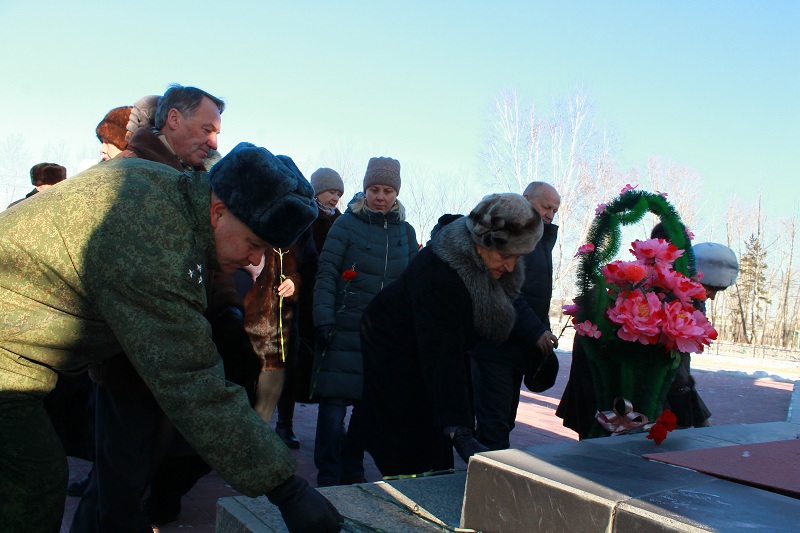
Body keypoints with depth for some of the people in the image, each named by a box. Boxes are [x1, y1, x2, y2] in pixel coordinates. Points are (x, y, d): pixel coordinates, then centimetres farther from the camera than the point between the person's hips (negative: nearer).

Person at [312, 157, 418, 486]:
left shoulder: (405, 231, 10)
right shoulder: (347, 224, -3)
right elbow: (326, 274, -6)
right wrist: (323, 320, -14)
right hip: (345, 329, -4)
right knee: (335, 400, -5)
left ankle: (352, 470, 26)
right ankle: (327, 477, 6)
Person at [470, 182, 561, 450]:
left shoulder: (541, 237, 19)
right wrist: (537, 330, -21)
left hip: (519, 345, 9)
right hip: (497, 345, -9)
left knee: (504, 421, 14)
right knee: (494, 423, -7)